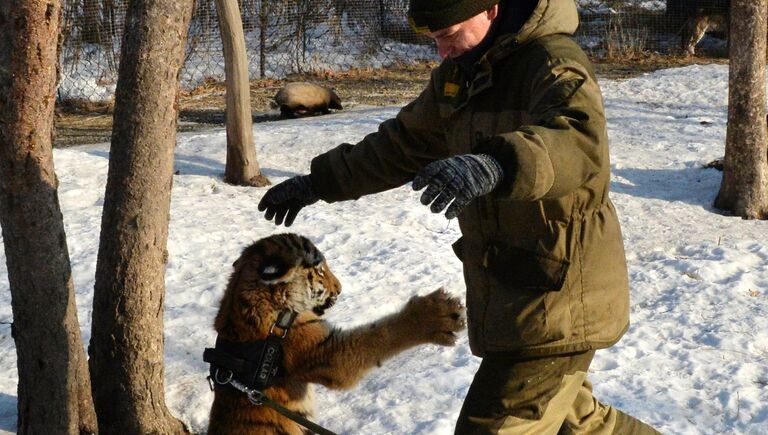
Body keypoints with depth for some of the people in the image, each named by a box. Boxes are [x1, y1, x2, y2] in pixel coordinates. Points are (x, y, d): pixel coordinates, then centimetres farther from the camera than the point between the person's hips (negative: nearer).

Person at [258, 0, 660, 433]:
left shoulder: (554, 61, -19)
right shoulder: (459, 74, 9)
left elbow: (581, 143, -39)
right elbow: (402, 144, 21)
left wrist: (495, 165, -57)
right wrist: (318, 182, 19)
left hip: (559, 289, -9)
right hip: (506, 288, 9)